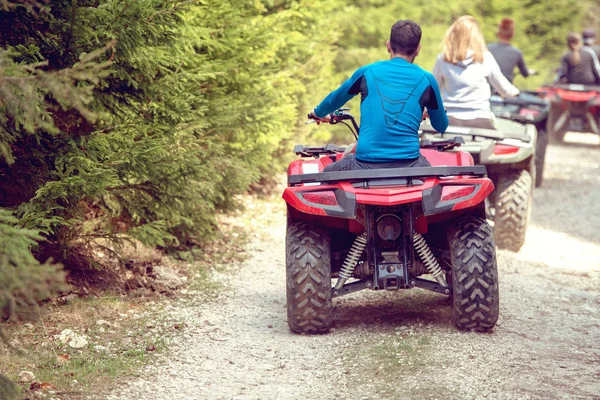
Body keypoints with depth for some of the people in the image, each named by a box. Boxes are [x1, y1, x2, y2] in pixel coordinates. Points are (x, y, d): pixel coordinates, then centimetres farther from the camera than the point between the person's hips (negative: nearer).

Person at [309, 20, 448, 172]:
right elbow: (441, 126, 21)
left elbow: (333, 100, 26)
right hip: (409, 164, 1)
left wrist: (318, 113, 49)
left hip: (365, 166, -1)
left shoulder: (367, 72, 8)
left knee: (327, 174, 26)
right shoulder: (426, 79, 7)